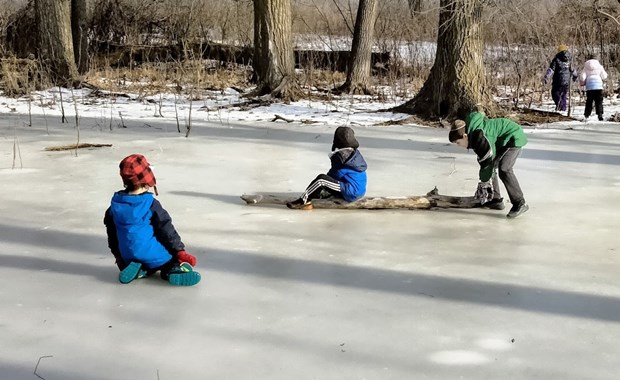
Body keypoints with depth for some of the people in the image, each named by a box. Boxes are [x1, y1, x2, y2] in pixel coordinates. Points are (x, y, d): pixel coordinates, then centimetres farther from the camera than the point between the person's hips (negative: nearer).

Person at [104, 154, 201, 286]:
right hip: (152, 254, -6)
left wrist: (118, 255, 23)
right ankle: (175, 270, -23)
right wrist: (180, 251, -3)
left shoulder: (116, 203, 2)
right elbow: (166, 229, -11)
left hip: (128, 256, 6)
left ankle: (138, 270, 0)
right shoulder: (150, 204, -14)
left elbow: (111, 232, 12)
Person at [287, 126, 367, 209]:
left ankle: (302, 200, -10)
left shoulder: (340, 156, -14)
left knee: (321, 179, -17)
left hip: (351, 192, -10)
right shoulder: (356, 153, 13)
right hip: (360, 191, 10)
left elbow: (336, 175, -6)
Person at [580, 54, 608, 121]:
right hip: (598, 85, 0)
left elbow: (583, 77, -1)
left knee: (589, 102, 7)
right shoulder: (599, 66, 7)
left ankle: (586, 115, -3)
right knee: (599, 101, 4)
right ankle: (600, 115, -7)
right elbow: (604, 76, 6)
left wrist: (582, 83, 17)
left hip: (589, 86, 1)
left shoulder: (586, 67, 6)